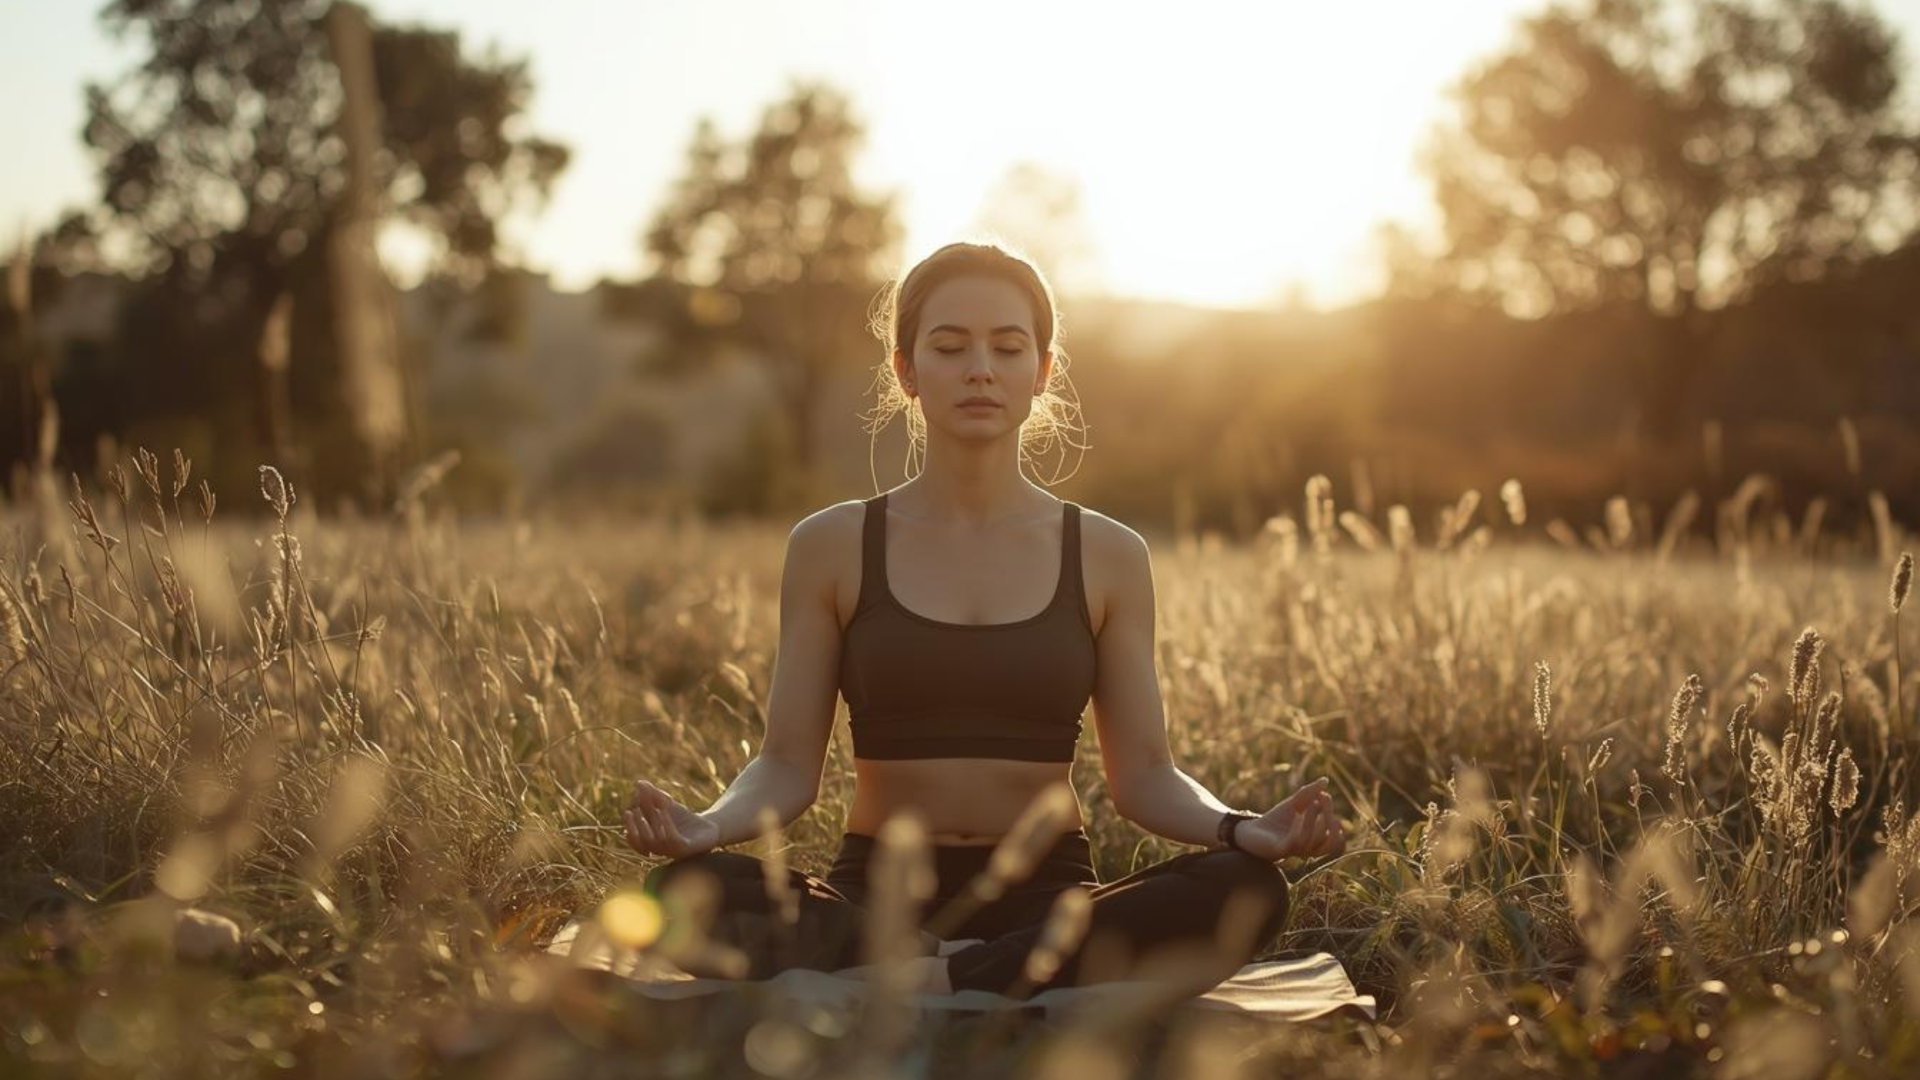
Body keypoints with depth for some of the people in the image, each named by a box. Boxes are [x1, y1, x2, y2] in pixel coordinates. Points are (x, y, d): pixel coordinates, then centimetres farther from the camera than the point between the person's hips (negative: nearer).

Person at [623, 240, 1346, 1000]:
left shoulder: (1107, 556, 6)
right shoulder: (830, 547, 4)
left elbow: (1143, 775, 3)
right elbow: (787, 765, 2)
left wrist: (1242, 829, -17)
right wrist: (705, 825, -20)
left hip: (1048, 895, 1)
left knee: (1245, 891, -29)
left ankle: (928, 984, -26)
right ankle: (1040, 981, -25)